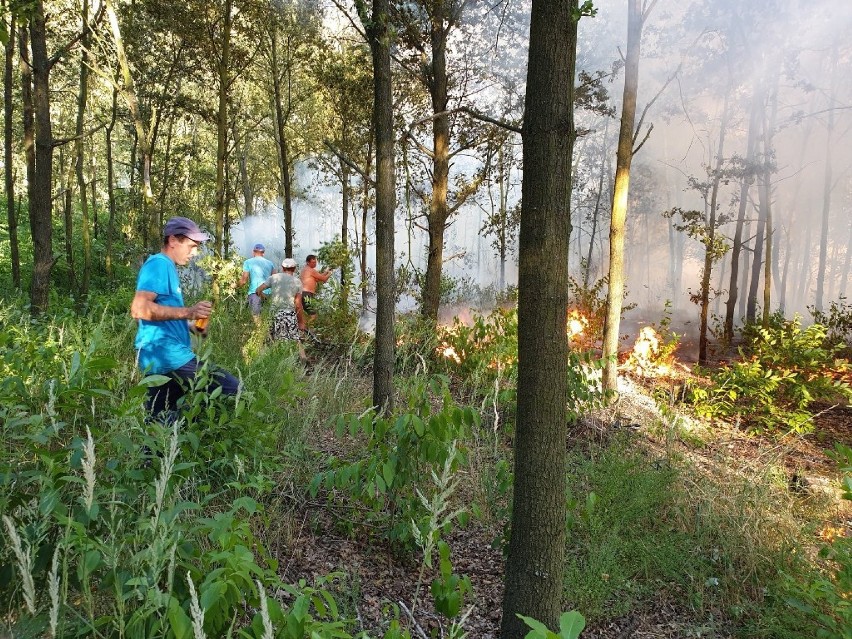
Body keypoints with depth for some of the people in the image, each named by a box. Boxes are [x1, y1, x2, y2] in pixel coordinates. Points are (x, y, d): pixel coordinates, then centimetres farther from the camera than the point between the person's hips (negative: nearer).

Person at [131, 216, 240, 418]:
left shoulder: (167, 267, 23)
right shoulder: (159, 264, -9)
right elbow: (140, 308, -22)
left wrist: (191, 325, 16)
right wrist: (188, 312, -21)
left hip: (161, 356, 11)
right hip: (167, 355, -11)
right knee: (231, 390, -16)